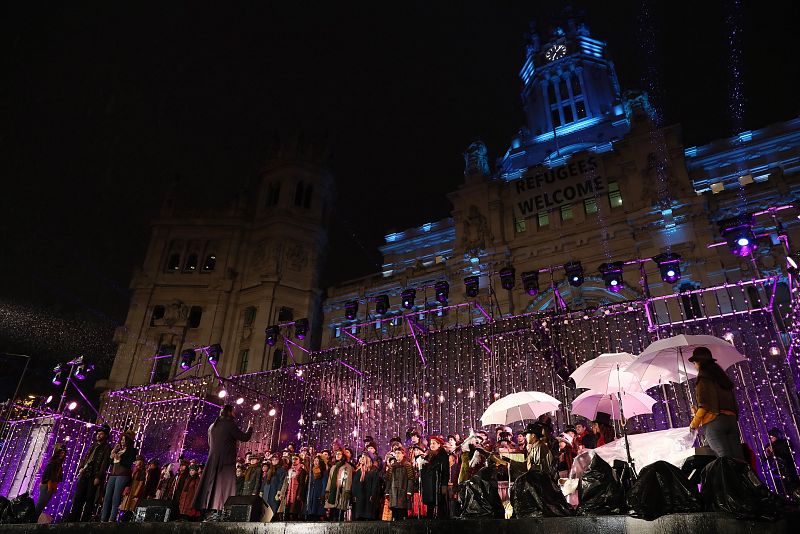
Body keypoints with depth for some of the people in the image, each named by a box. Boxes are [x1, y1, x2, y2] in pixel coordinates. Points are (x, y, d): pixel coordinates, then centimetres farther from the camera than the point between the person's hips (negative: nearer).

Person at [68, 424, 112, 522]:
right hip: (84, 475, 6)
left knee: (89, 500, -6)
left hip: (94, 476, -6)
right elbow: (85, 458, 22)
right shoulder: (93, 446, 22)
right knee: (78, 498, 3)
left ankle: (84, 520, -4)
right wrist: (80, 468, 3)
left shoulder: (107, 448, 1)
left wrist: (98, 477, -16)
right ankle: (73, 519, 8)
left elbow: (105, 463, -8)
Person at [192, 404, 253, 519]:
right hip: (227, 461, -7)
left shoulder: (212, 426, 14)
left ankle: (212, 510, 11)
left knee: (213, 485, 10)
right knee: (225, 484, -7)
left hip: (213, 461, 7)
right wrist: (250, 428, 10)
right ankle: (219, 511, -13)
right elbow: (245, 437, -8)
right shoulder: (229, 424, -9)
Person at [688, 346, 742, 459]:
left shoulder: (703, 378, 0)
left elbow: (704, 405, -9)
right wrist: (698, 412, 27)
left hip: (713, 422, -7)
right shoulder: (722, 376, 23)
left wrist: (694, 423, 3)